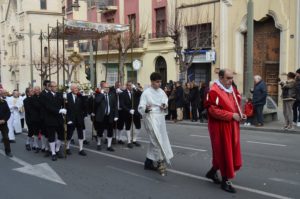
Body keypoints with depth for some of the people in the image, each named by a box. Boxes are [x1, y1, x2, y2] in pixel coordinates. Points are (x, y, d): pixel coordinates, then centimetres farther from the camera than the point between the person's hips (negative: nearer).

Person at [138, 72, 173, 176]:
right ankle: (160, 162, -2)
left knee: (154, 141, 13)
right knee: (157, 140, -12)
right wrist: (146, 109, -34)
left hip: (160, 118, 7)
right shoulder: (146, 93, -10)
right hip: (151, 118, -7)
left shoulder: (161, 92, 8)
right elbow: (140, 107, -12)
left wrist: (165, 107, -7)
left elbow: (166, 102, 15)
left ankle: (148, 162, 25)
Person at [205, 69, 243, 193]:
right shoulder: (214, 91, -16)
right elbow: (213, 110, -22)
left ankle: (212, 172, 33)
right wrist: (231, 115, -22)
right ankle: (225, 181, 15)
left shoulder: (232, 90, 11)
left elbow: (236, 105, 23)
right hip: (220, 127, -9)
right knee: (224, 152, 0)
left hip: (232, 127, 9)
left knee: (232, 152, 15)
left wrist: (240, 114, 2)